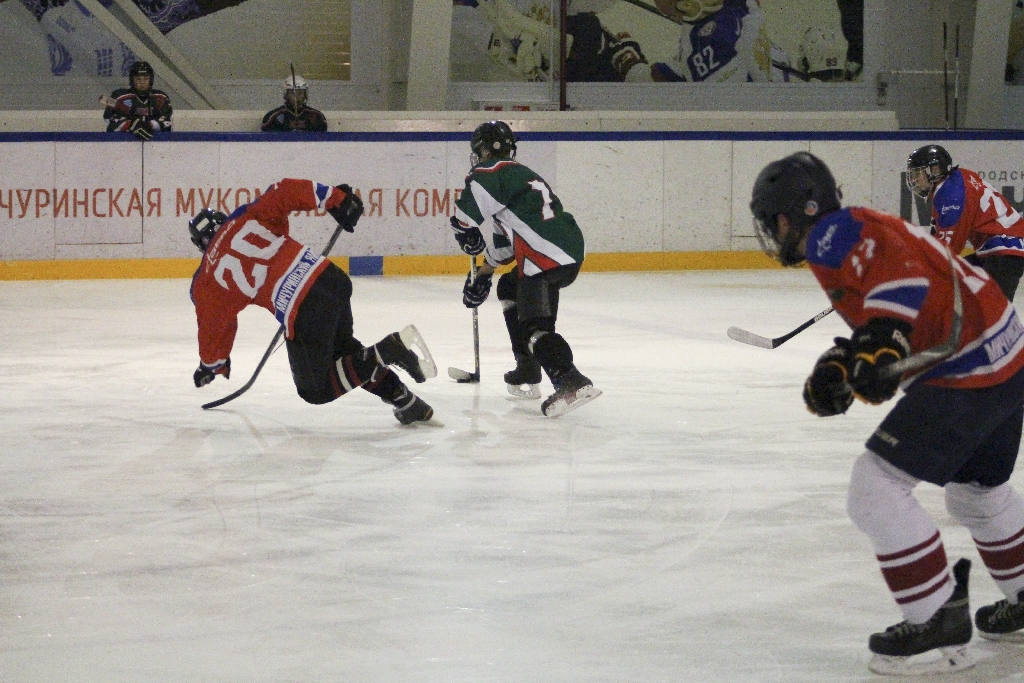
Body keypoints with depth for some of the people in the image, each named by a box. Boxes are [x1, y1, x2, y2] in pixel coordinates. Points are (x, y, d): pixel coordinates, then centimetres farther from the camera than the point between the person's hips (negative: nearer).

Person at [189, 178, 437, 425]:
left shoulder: (205, 283, 13)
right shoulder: (246, 219, 15)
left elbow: (214, 327, 24)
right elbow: (287, 192, 2)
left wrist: (211, 365, 43)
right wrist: (336, 198, 7)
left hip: (303, 314, -6)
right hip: (331, 277, 6)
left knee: (315, 389, 11)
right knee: (345, 351, 32)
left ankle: (387, 351, -10)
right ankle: (406, 400, 21)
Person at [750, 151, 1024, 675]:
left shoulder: (831, 235, -11)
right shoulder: (860, 234, 21)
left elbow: (902, 271, -28)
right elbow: (875, 328, 25)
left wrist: (882, 341, -38)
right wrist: (837, 368, 9)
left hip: (966, 372, -11)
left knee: (875, 488, -10)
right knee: (976, 492, 30)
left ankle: (938, 623, -5)